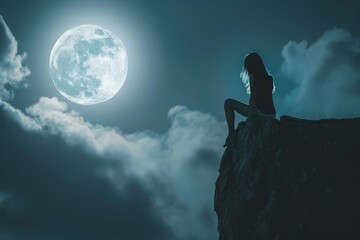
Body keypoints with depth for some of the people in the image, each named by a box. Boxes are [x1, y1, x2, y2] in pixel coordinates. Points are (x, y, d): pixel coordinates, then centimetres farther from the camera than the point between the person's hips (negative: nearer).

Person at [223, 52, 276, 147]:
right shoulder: (269, 78, 15)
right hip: (271, 114, 7)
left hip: (260, 113, -7)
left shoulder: (253, 77, -3)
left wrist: (250, 118, -13)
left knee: (228, 103, 5)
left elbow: (253, 98, -11)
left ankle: (231, 132, -2)